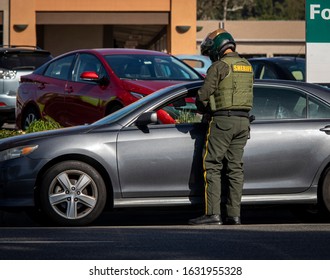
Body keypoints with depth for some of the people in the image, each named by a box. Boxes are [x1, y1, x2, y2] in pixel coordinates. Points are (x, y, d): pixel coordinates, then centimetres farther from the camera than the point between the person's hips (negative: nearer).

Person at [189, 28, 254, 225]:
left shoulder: (219, 67, -9)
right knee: (235, 167, 10)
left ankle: (213, 214, -9)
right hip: (243, 120, 7)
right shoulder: (247, 66, 15)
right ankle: (234, 214, 8)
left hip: (223, 120, -7)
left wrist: (203, 108, 10)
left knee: (212, 166, -3)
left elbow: (203, 96, -11)